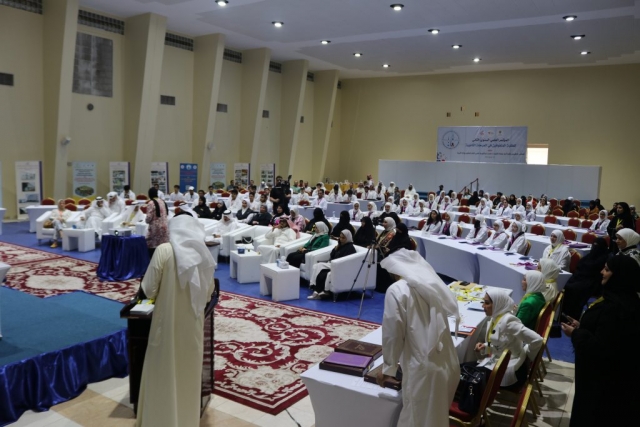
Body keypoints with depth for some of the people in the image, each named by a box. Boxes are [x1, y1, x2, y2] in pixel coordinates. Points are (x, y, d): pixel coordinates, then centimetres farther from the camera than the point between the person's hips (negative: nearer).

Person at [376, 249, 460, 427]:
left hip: (424, 368, -7)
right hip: (449, 365, 7)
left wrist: (388, 367, 6)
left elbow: (393, 334, -8)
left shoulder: (397, 290, -8)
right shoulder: (434, 284, 11)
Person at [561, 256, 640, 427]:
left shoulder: (615, 307, -30)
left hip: (606, 376, -10)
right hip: (607, 370, 10)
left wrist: (575, 333, -16)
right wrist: (580, 326, 6)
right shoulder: (622, 298, 5)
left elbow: (600, 347, -30)